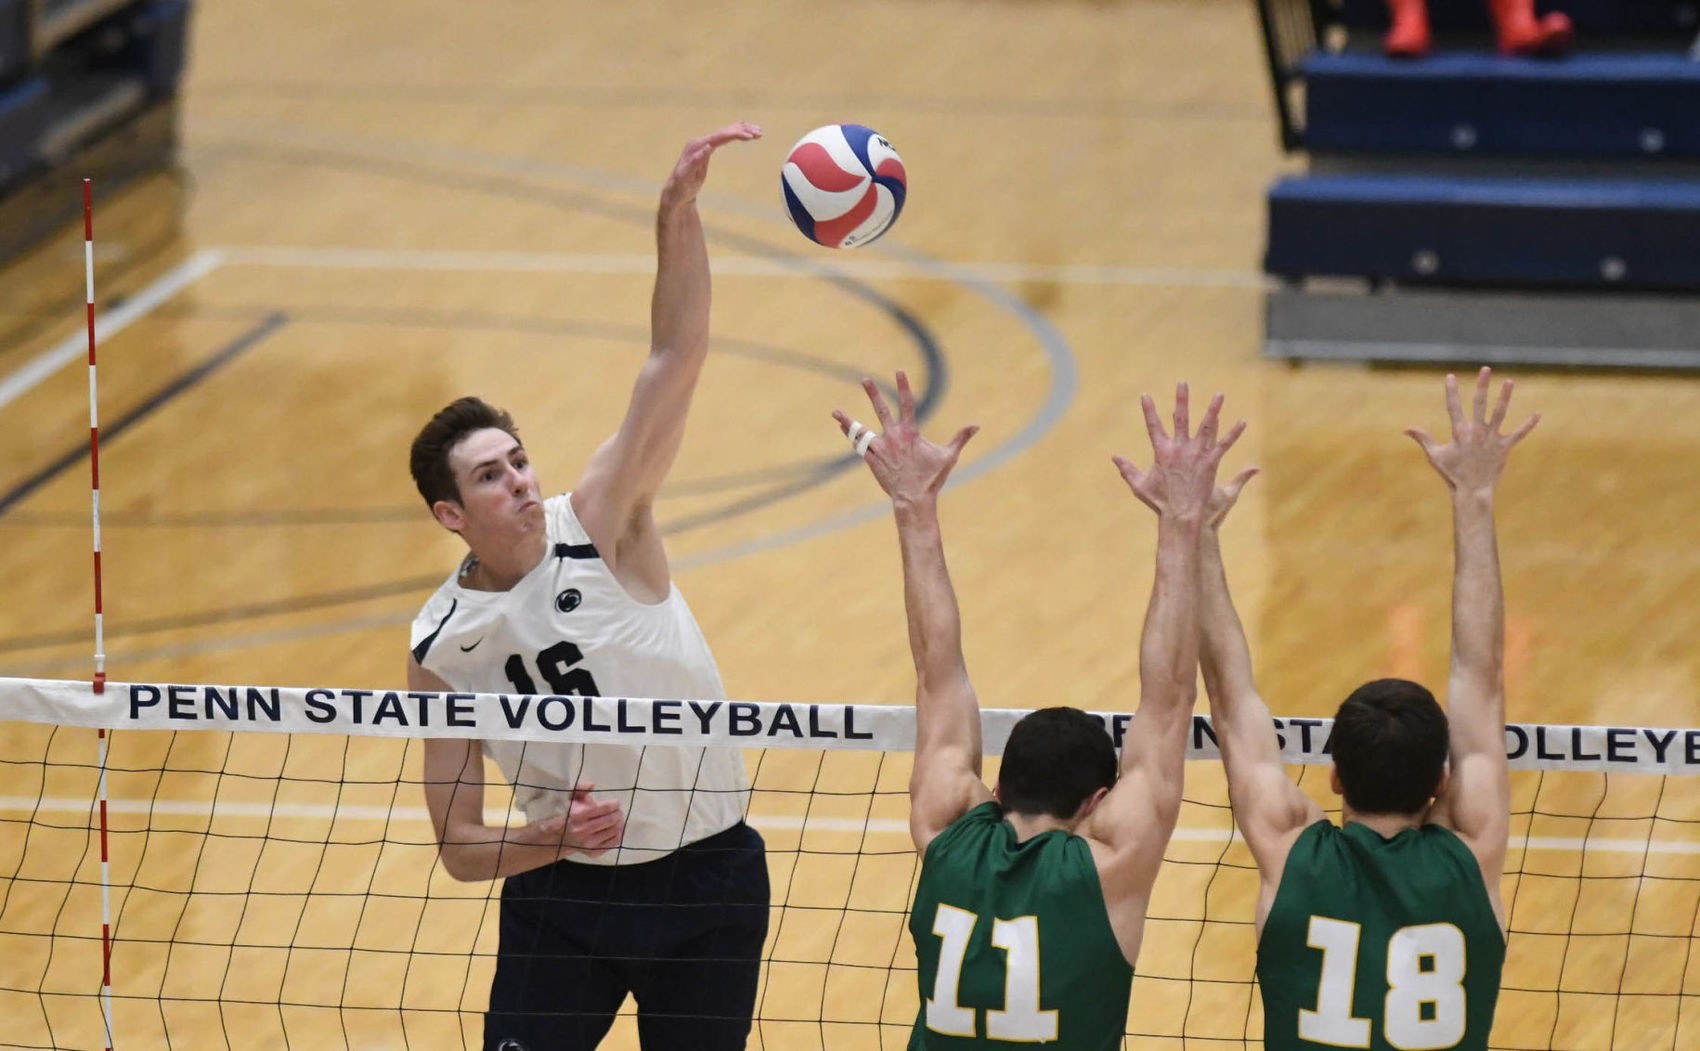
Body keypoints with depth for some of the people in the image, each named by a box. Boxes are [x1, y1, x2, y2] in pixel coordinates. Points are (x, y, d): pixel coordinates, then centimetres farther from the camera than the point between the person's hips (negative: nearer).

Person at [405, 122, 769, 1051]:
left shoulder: (598, 525, -9)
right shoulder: (440, 649, -5)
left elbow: (675, 357, -21)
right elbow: (458, 848, 1)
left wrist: (679, 211, -35)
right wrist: (551, 839, -20)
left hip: (708, 875, 0)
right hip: (563, 897, 1)